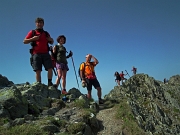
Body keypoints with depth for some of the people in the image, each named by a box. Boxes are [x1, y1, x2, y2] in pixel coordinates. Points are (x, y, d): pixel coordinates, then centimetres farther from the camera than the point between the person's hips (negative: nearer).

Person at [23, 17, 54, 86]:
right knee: (38, 71, -6)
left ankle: (50, 83, -4)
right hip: (36, 54, -2)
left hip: (45, 54, 3)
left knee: (50, 68, -12)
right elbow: (24, 41, 8)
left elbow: (51, 42, 30)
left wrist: (51, 40, 6)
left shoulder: (46, 33, 22)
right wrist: (33, 38, -7)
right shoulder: (32, 32, 13)